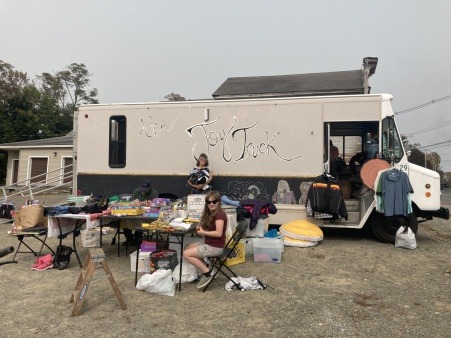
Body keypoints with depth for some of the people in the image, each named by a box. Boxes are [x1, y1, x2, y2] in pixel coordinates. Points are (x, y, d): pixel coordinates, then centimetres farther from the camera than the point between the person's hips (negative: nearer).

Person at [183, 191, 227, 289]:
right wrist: (200, 228, -6)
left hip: (215, 247, -10)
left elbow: (218, 233, -25)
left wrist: (203, 232, -16)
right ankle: (205, 267, 13)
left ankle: (207, 272, -3)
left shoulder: (220, 214, -19)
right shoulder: (210, 213, 10)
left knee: (186, 254, -9)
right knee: (187, 248, 15)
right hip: (208, 243, 10)